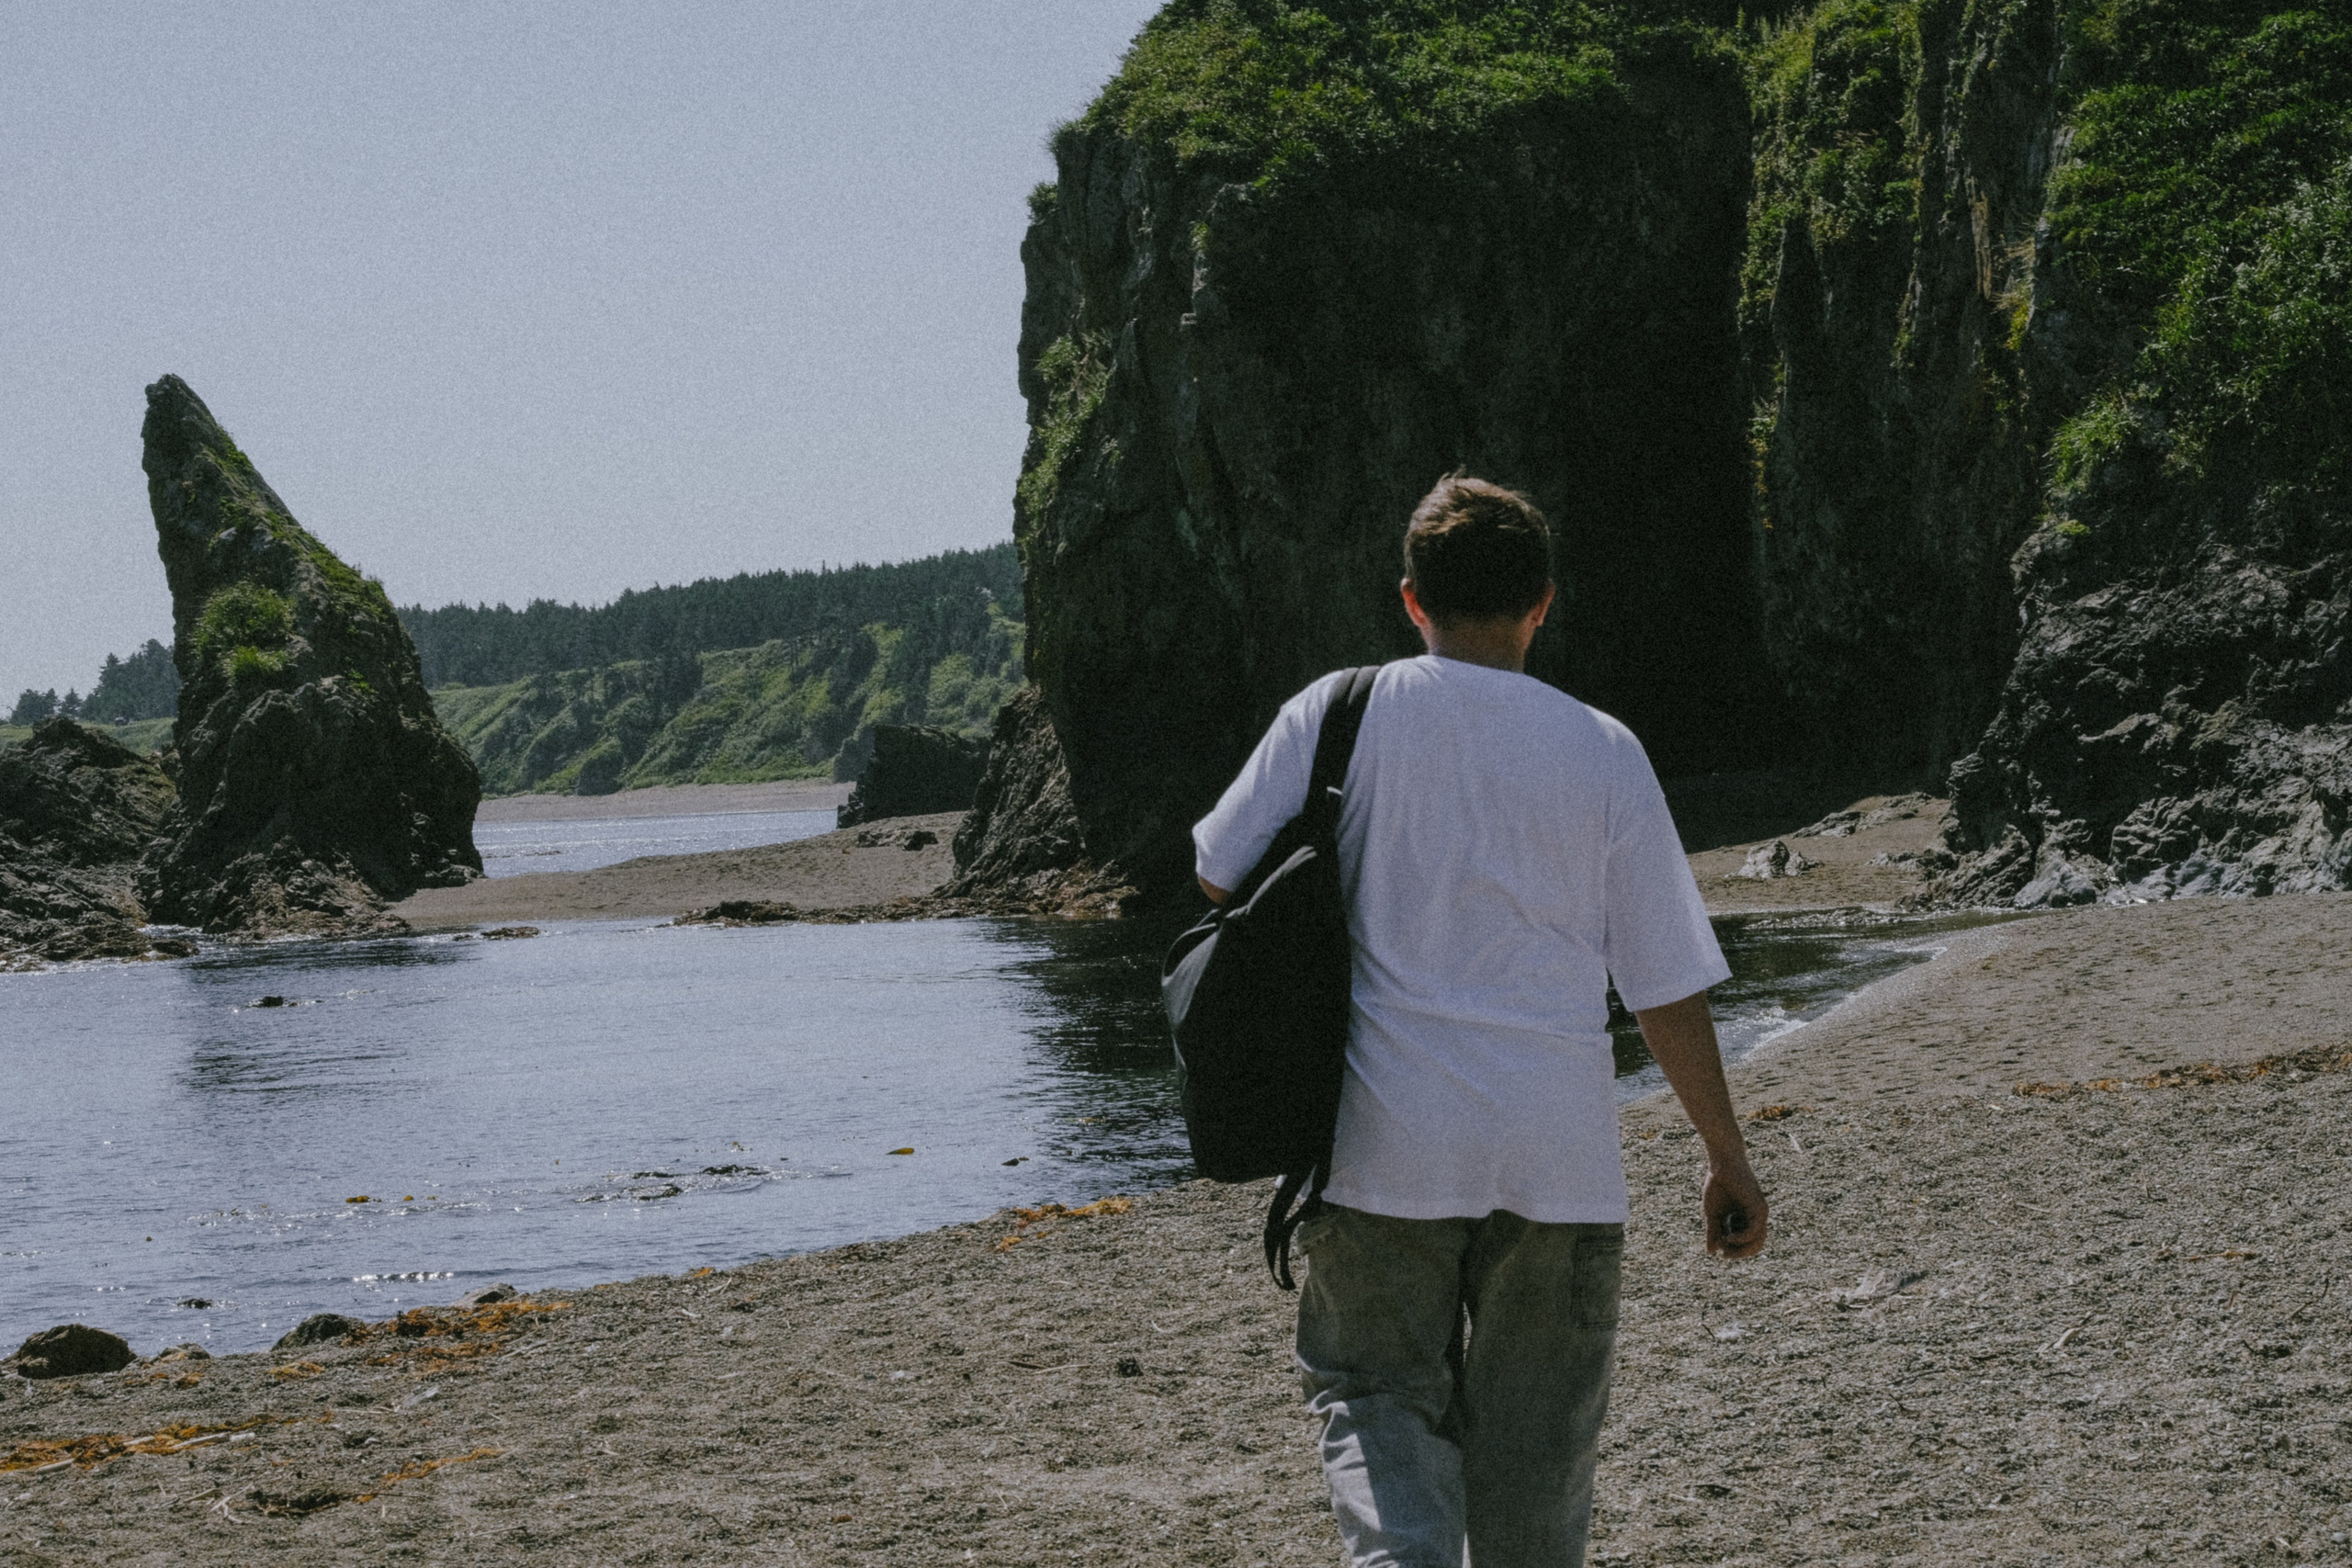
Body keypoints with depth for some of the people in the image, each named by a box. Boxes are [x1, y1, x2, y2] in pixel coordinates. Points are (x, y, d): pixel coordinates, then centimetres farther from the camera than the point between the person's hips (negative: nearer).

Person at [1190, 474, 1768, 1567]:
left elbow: (1221, 876, 6)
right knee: (1535, 1431, 13)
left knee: (1374, 1390, 10)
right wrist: (1726, 1155, 11)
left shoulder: (1338, 713, -2)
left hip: (1385, 1144, -1)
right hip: (1560, 1151, 1)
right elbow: (1669, 986, 2)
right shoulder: (1604, 751, 1)